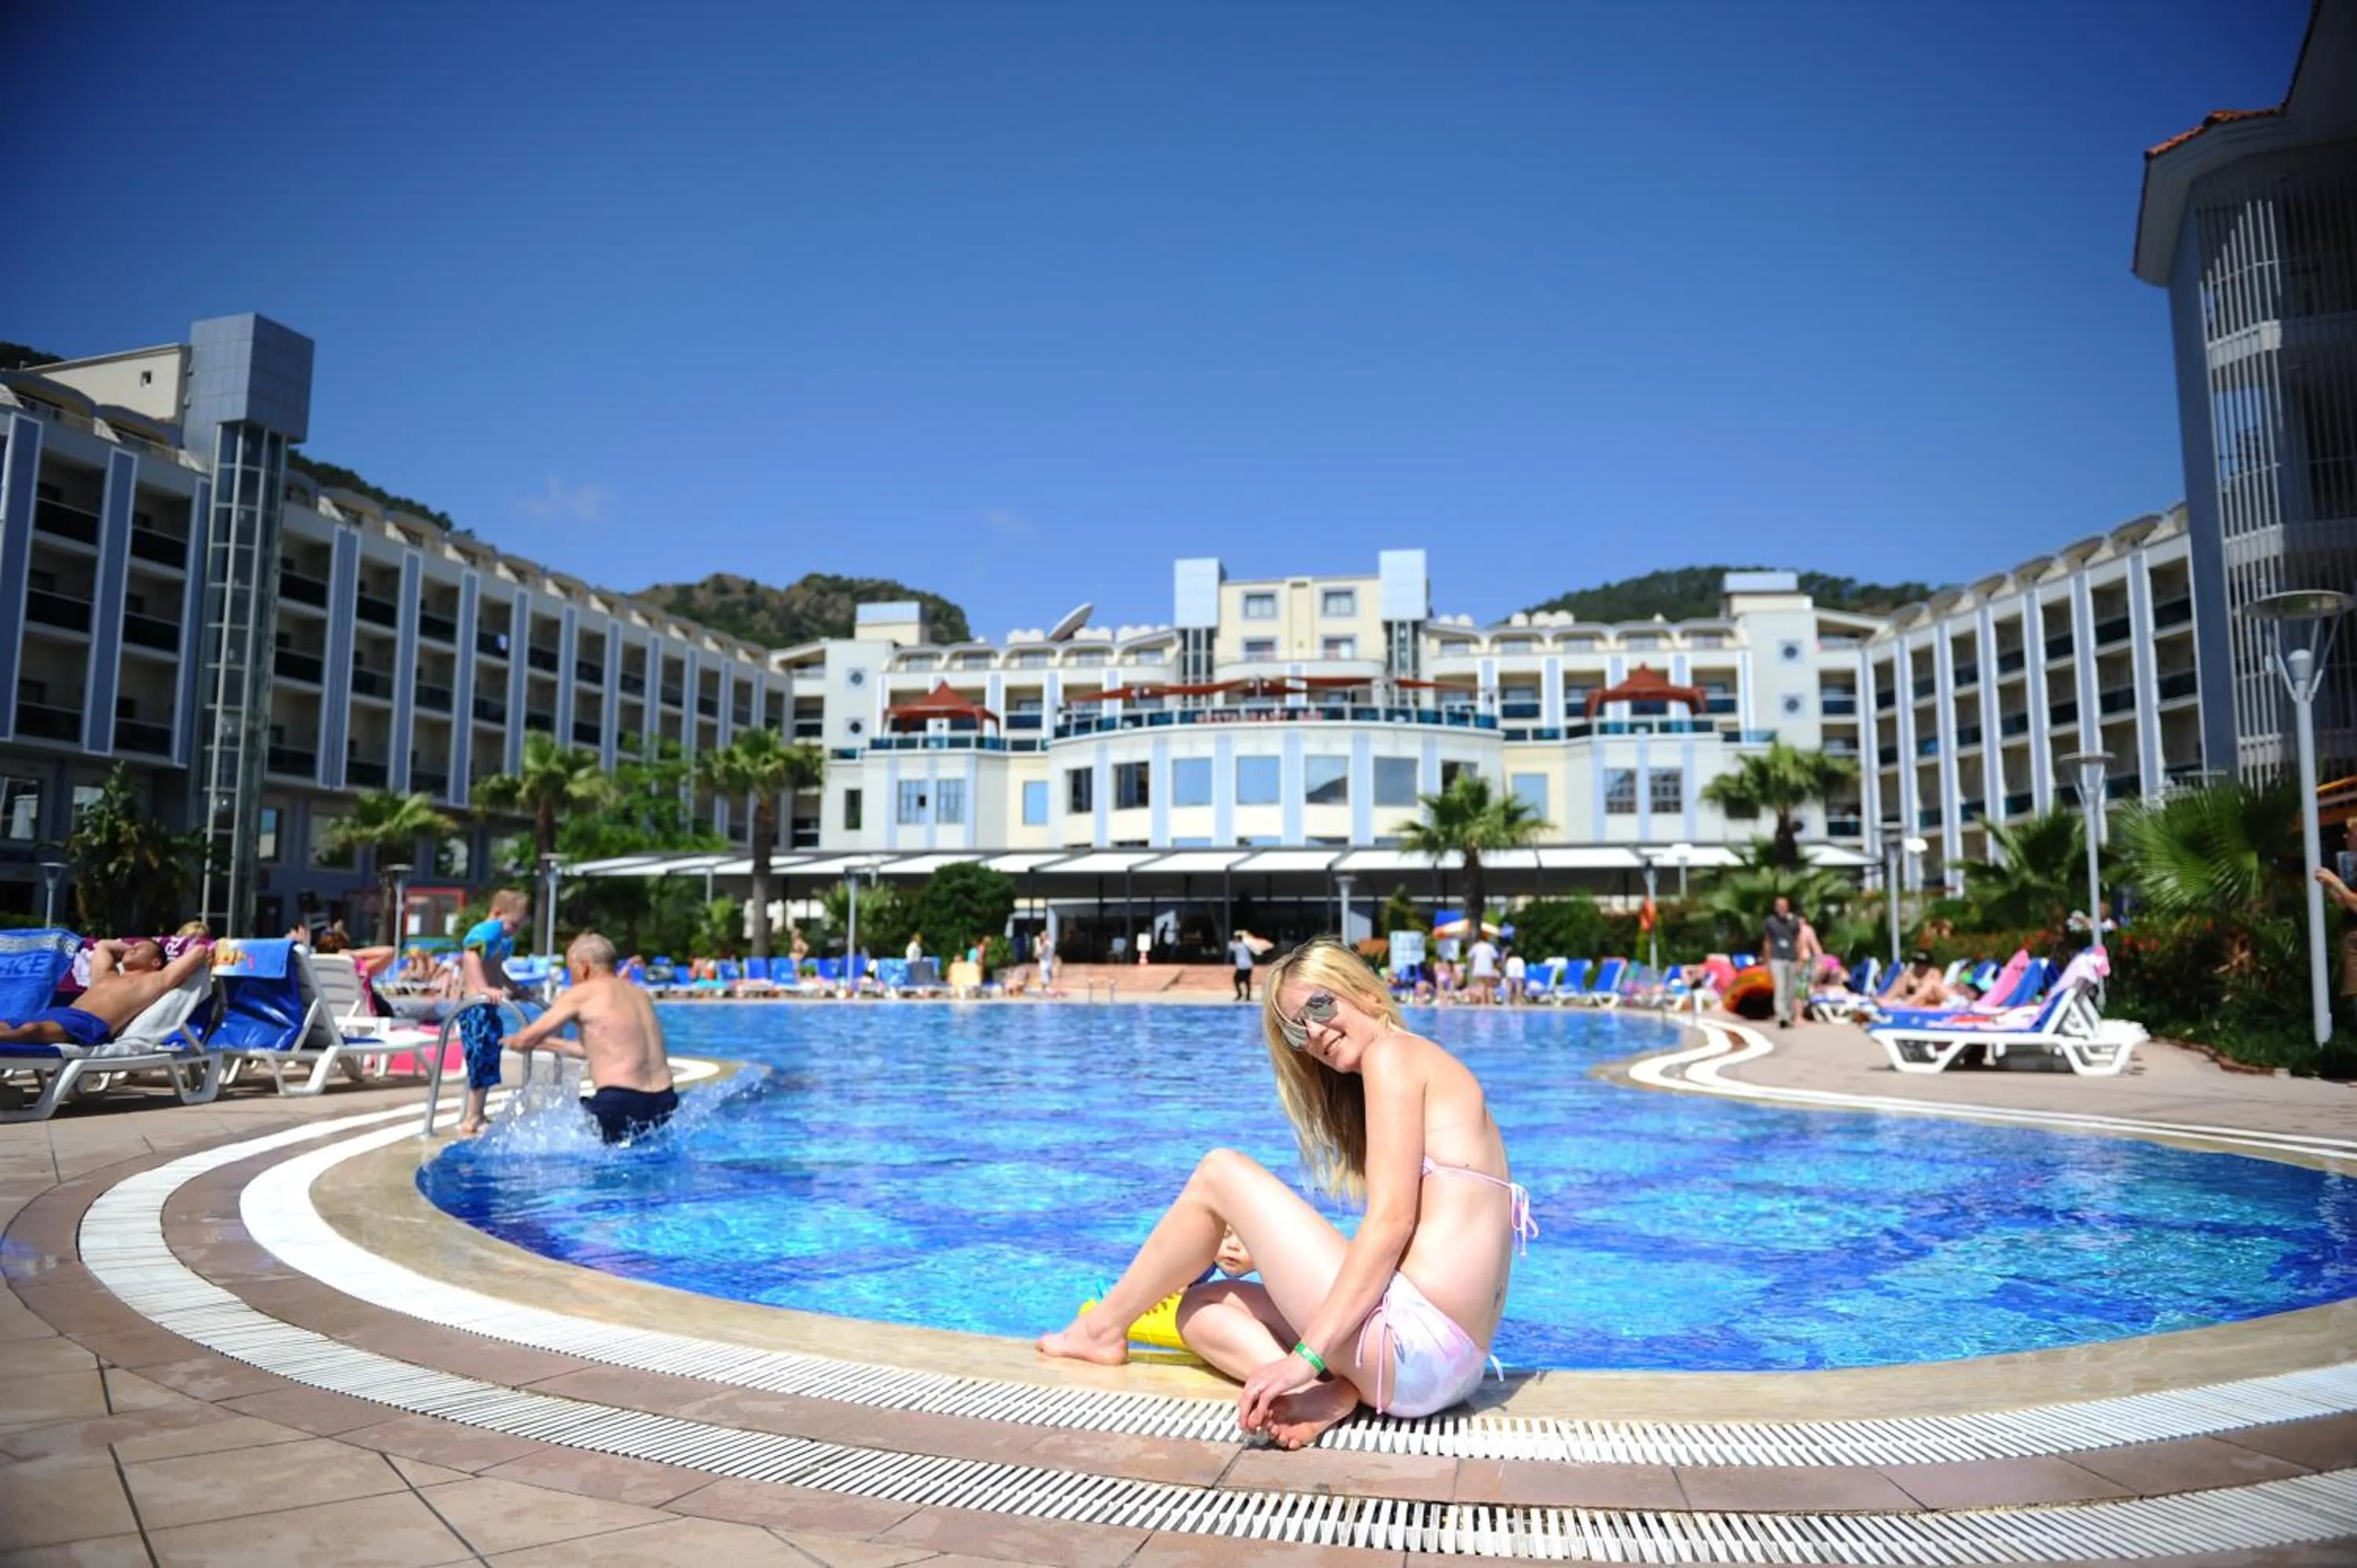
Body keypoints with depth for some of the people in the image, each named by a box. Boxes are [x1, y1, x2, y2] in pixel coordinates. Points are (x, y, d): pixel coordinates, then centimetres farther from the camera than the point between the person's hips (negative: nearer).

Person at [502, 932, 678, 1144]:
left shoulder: (580, 994, 0)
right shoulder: (638, 993, 18)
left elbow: (527, 1039, 6)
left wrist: (512, 1041, 30)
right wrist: (550, 1044, 39)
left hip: (620, 1105, -7)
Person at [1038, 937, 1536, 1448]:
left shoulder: (1394, 1052, -3)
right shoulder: (1427, 1066, 25)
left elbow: (1392, 1221, -15)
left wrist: (1308, 1355, -18)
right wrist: (1268, 1255, 19)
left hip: (1415, 1346, -10)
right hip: (1453, 1362, 10)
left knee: (1219, 1173, 1)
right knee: (1203, 1309, 17)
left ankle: (1103, 1329, 13)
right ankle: (1327, 1394, -8)